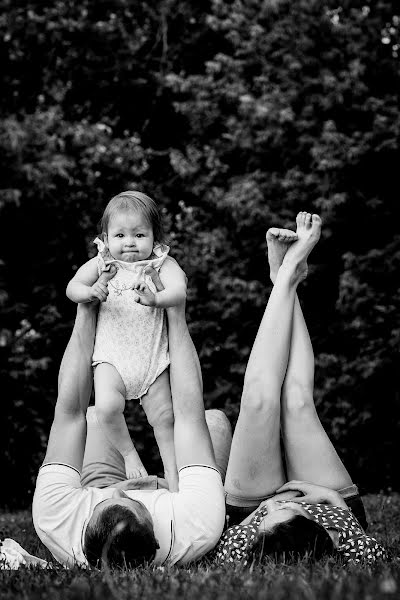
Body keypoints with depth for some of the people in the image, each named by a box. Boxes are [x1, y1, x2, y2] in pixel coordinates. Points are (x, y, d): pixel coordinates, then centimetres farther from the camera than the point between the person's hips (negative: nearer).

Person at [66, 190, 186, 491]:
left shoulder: (163, 265, -1)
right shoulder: (102, 264, 3)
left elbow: (179, 291, -17)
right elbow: (72, 287, -1)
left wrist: (156, 299, -39)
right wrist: (89, 292, -25)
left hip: (153, 358, 0)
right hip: (112, 357, 0)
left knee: (164, 417, 2)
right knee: (107, 406, -23)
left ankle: (173, 472, 19)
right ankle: (129, 453, 1)